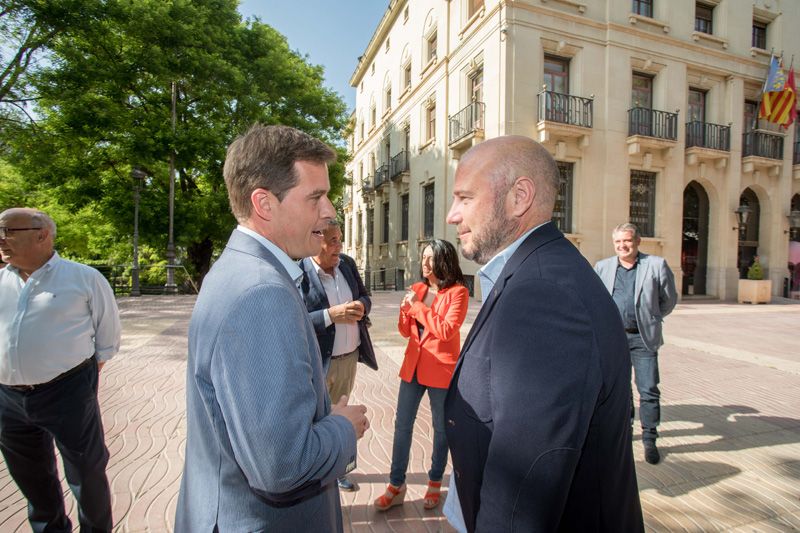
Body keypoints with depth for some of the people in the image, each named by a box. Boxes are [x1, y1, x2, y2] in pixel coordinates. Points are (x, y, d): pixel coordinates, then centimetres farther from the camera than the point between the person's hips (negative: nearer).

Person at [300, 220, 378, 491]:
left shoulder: (348, 264, 1)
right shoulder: (299, 273, -19)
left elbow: (365, 296, 11)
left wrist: (361, 306, -11)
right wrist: (330, 315, -30)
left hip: (349, 357, 7)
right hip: (317, 362, -6)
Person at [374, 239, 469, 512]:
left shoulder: (458, 292, -10)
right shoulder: (417, 288, 5)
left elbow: (446, 329, -22)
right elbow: (405, 331, 8)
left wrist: (417, 307, -17)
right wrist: (405, 309, -11)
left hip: (441, 369, -5)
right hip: (413, 366, 5)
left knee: (441, 428, 13)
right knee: (402, 425, 10)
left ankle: (435, 484, 34)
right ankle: (396, 485, 26)